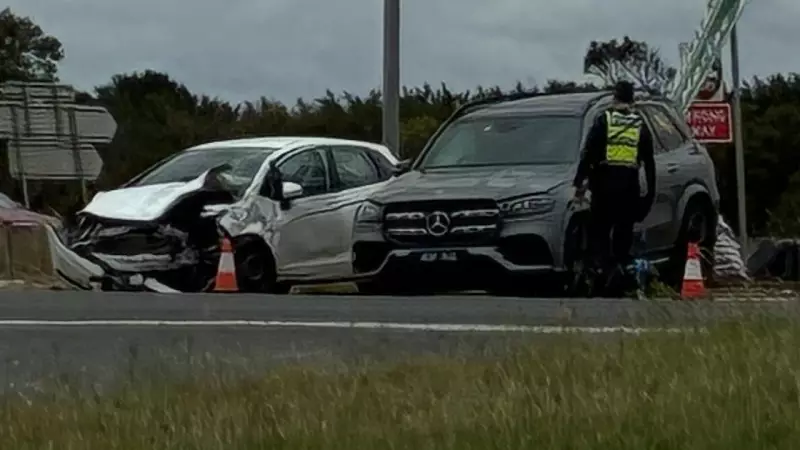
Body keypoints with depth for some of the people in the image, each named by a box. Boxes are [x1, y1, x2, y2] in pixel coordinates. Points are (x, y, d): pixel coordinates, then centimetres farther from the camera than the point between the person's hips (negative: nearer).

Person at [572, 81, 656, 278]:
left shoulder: (604, 120, 0)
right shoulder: (640, 124, 9)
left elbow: (589, 152, -4)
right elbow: (649, 160, 11)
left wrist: (579, 181, -1)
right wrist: (651, 189, 15)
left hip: (605, 180, -2)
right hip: (629, 182, 2)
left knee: (600, 227, 1)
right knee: (624, 228, 8)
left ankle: (601, 266, -10)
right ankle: (621, 264, 7)